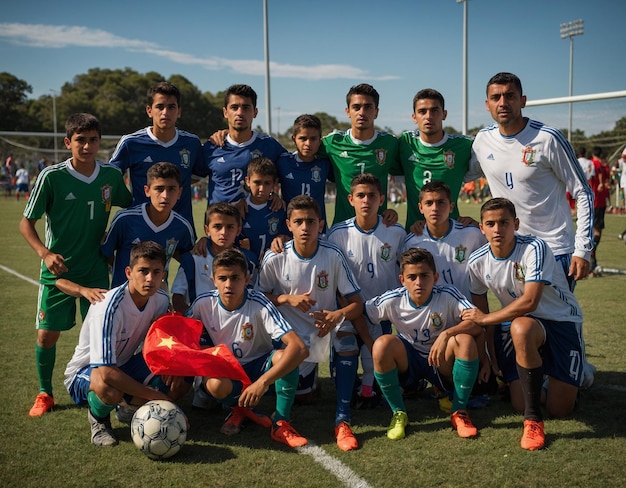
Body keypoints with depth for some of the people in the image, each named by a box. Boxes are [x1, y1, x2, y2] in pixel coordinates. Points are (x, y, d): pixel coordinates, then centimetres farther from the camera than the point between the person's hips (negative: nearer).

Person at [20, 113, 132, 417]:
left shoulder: (111, 175, -4)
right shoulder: (51, 176, -13)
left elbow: (131, 207, 13)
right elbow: (26, 223, -7)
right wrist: (44, 253, -22)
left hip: (96, 269, 2)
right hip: (58, 270, -2)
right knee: (47, 334, 2)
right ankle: (45, 394, 23)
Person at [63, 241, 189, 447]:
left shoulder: (161, 300, -12)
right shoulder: (108, 308, -33)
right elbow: (106, 373, -38)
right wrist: (157, 396, -34)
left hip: (125, 365, 6)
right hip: (85, 372, -6)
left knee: (179, 384, -16)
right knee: (109, 389, -41)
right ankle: (98, 418, -4)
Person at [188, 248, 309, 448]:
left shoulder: (259, 304, -25)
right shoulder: (203, 304, -17)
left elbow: (300, 348, -35)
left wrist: (263, 381, -44)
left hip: (259, 365, -1)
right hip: (225, 371, 1)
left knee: (284, 355, -34)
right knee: (215, 385, -35)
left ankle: (281, 424, -15)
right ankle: (238, 408, 2)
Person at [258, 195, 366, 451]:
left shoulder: (333, 255, -10)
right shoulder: (274, 258, -10)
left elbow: (356, 302, -9)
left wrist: (338, 315, -32)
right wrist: (288, 299, -18)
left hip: (325, 327, 1)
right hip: (291, 333, 0)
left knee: (346, 335, -35)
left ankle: (342, 420, -28)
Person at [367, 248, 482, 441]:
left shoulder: (447, 295, -17)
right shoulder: (393, 300, -12)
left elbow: (478, 323, -27)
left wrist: (446, 334, -39)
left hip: (442, 364, -1)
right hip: (408, 362, 1)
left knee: (465, 340, -31)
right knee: (383, 344, -30)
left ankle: (459, 412, -13)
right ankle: (398, 413, -10)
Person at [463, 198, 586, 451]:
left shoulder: (534, 248, -24)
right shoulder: (477, 262, -8)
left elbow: (530, 302, -32)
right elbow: (480, 311, 4)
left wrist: (485, 319, -21)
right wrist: (488, 357, 4)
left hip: (562, 321, -3)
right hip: (525, 324, 3)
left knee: (560, 409, -13)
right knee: (520, 401, -18)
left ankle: (577, 376, 18)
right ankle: (532, 417, 15)